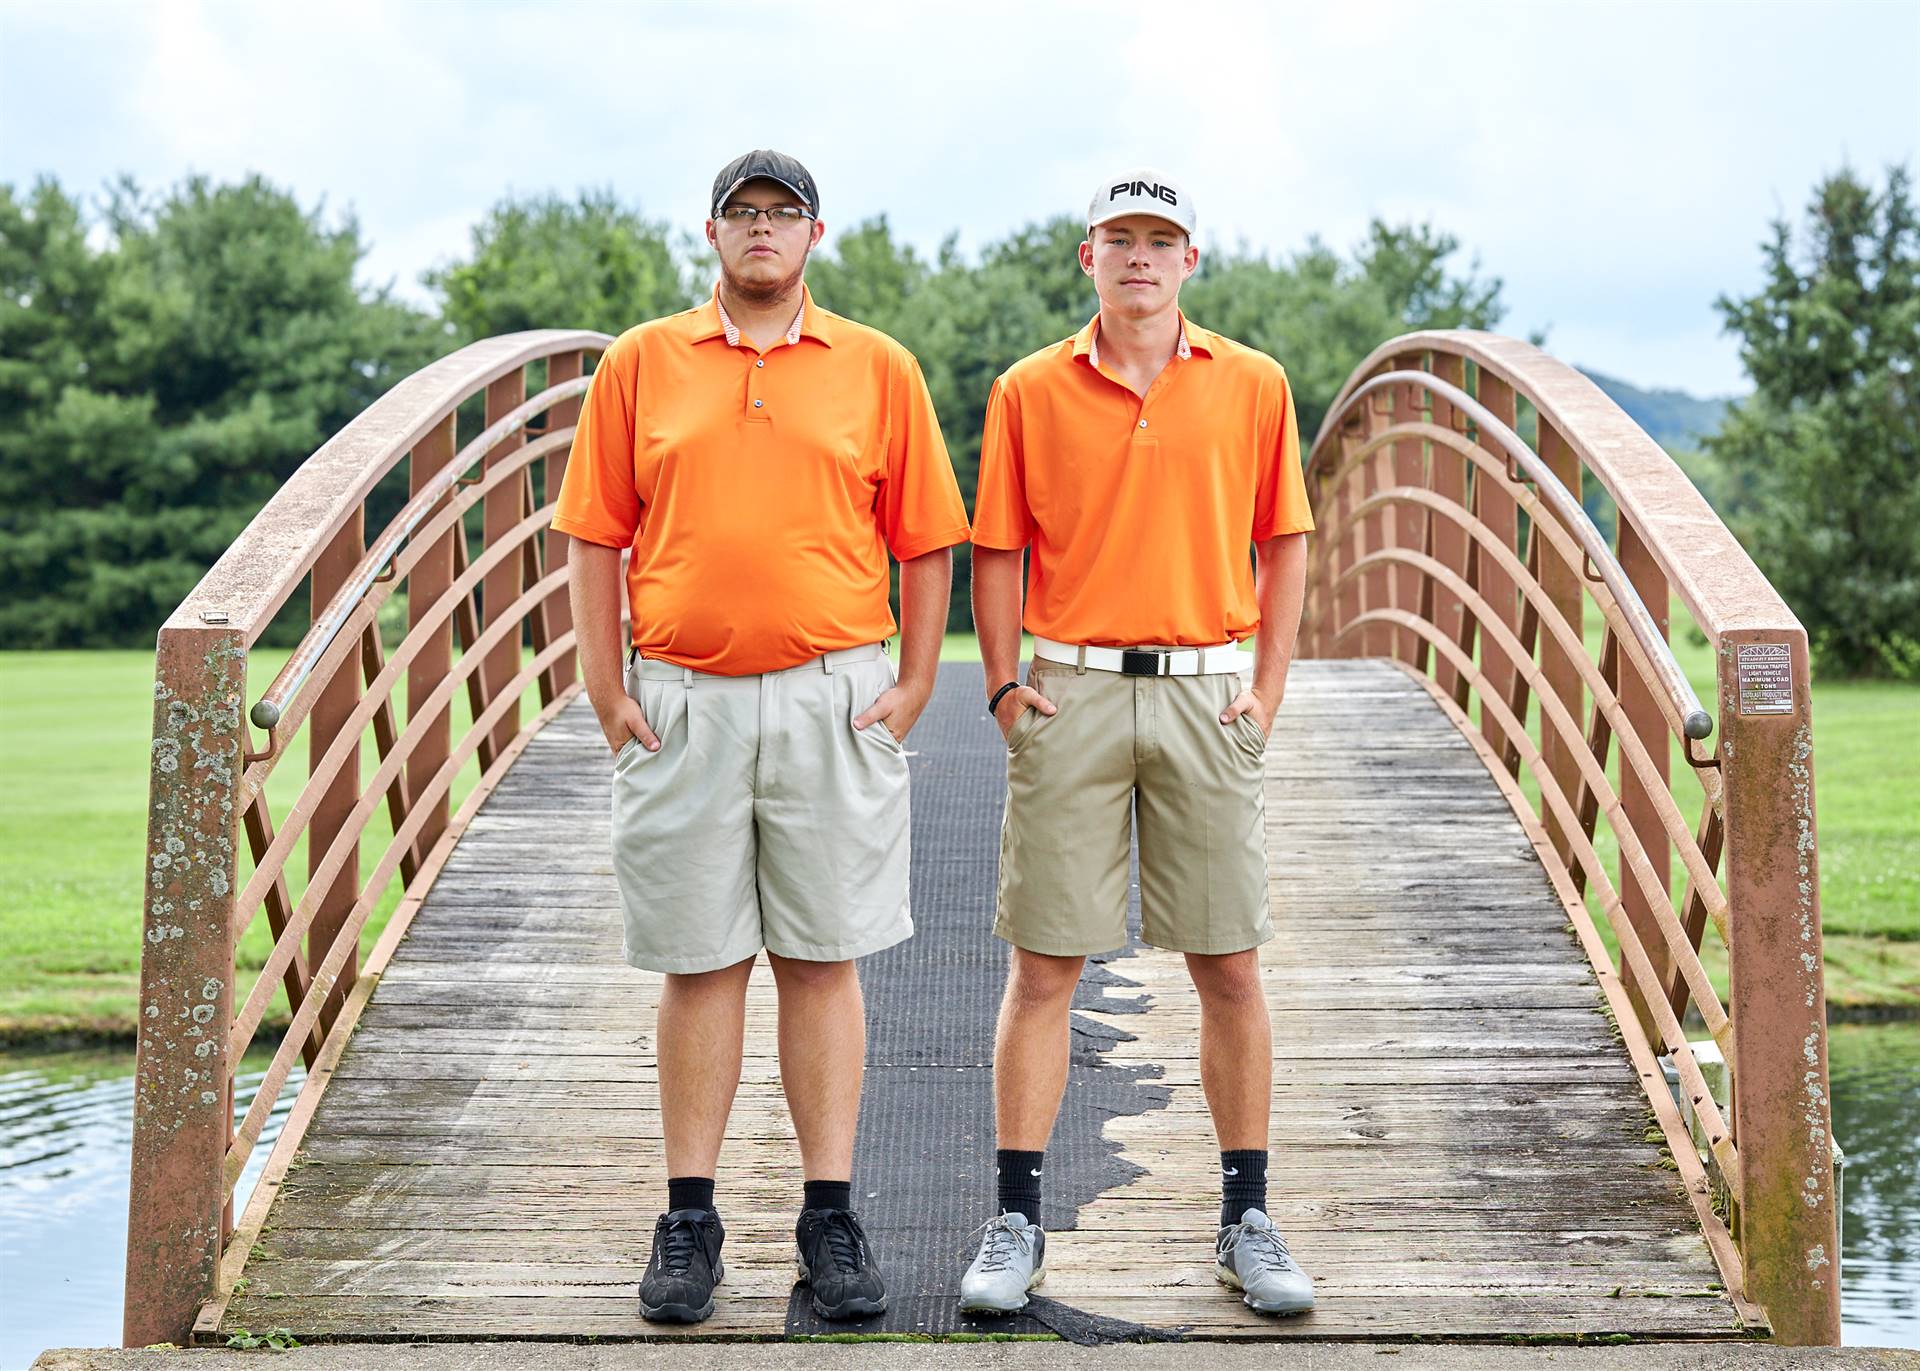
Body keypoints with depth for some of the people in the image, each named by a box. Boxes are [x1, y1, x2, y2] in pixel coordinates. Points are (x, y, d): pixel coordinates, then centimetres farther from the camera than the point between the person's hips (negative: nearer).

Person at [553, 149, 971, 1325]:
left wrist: (916, 683, 1)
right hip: (681, 705, 1)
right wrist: (605, 688, 0)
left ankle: (832, 1216, 11)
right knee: (699, 963, 6)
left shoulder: (878, 369, 7)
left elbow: (926, 540, 8)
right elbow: (596, 536, 7)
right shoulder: (641, 365, 8)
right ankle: (690, 1219, 14)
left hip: (832, 699, 0)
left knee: (823, 959, 4)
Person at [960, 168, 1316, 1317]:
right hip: (1072, 695, 0)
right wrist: (1005, 687, -1)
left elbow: (1284, 542, 10)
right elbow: (997, 551, 8)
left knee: (1230, 965, 4)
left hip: (1206, 696, 1)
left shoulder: (1253, 386, 7)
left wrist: (1269, 691, 2)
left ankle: (1247, 1220, 16)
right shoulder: (1030, 391, 5)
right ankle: (1018, 1221, 10)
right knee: (1045, 964, 1)